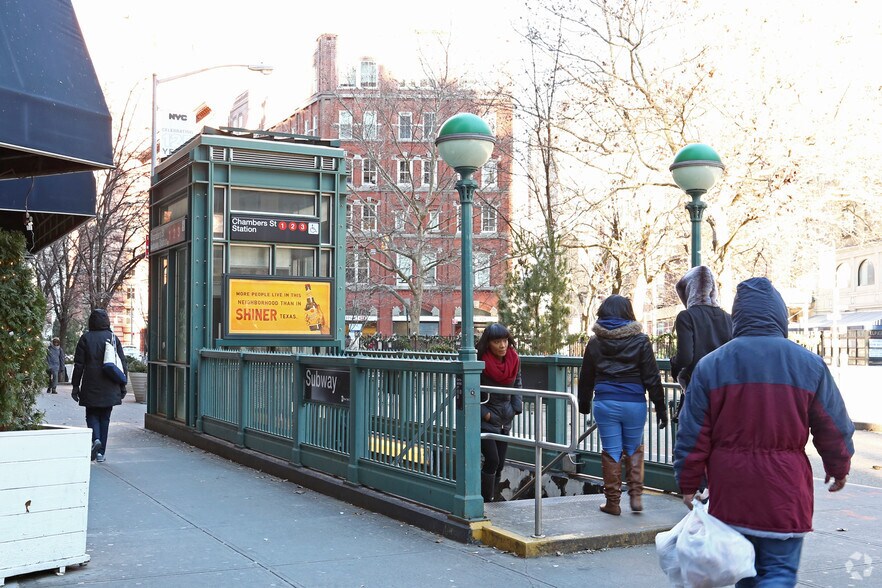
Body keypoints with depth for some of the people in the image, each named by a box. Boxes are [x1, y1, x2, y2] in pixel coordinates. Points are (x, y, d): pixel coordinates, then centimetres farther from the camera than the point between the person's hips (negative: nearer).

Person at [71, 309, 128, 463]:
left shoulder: (86, 338, -2)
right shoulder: (113, 338, 3)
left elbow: (79, 365, -2)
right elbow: (123, 364, 4)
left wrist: (75, 386, 5)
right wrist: (122, 387, 11)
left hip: (91, 387, -2)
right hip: (109, 388, 2)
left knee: (92, 415, 11)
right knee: (105, 418, 10)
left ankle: (96, 439, -16)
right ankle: (101, 452, 10)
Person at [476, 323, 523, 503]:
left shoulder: (514, 359, -2)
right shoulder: (480, 362, -20)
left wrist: (517, 407, 3)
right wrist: (484, 413, -15)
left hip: (505, 420, 6)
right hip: (485, 420, -6)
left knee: (500, 464, 9)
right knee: (492, 460, -13)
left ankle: (492, 500, 20)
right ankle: (486, 501, -1)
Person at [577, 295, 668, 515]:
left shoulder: (595, 342, 4)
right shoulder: (640, 341, -1)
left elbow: (586, 378, 11)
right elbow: (652, 378, -2)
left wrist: (584, 404, 24)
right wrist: (660, 407, 3)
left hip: (605, 404, 0)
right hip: (634, 404, 0)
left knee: (611, 452, 7)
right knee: (634, 449, 17)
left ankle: (612, 502, 12)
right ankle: (636, 495, 9)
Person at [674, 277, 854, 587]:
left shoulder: (711, 364, -3)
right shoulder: (809, 364, -4)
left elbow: (692, 433, -3)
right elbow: (834, 428, 4)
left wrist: (689, 483, 6)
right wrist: (839, 468, 22)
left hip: (731, 492, 2)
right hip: (783, 492, -2)